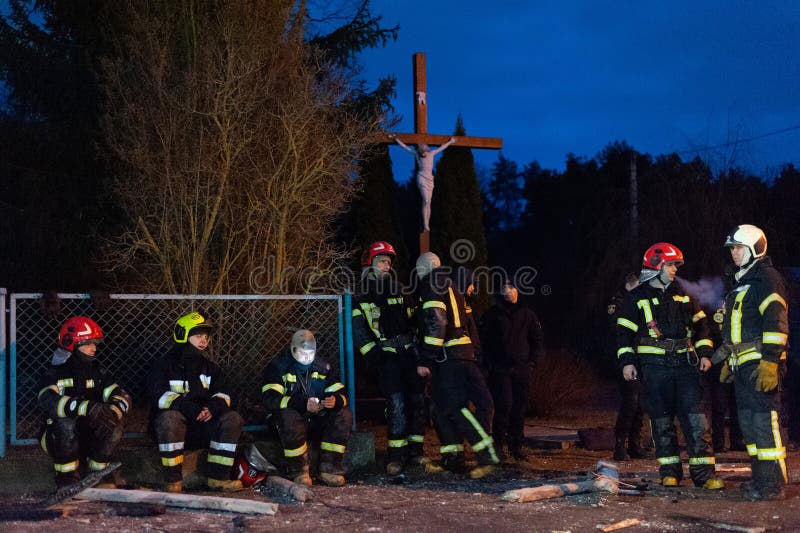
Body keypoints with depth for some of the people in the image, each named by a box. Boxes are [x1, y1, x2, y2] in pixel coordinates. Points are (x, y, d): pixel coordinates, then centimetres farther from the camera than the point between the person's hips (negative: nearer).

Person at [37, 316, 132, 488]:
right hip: (59, 436, -4)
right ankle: (66, 475, -15)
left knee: (116, 420, -21)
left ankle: (98, 470, -5)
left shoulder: (96, 371, 6)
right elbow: (48, 401, -31)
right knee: (66, 422, -34)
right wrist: (87, 407, -45)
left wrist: (112, 412, -32)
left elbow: (123, 397, -7)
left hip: (90, 436, 4)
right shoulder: (55, 373, -9)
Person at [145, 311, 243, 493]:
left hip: (202, 427, 4)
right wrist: (191, 409, -29)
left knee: (232, 418, -19)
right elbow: (161, 396, -15)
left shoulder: (211, 368, 18)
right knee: (170, 417, -38)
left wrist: (212, 407, -20)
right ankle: (173, 479, -29)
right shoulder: (163, 366, 2)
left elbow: (223, 394, 6)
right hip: (171, 430, -4)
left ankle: (218, 477, -18)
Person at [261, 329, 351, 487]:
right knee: (289, 417, -39)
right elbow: (270, 399, -20)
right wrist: (303, 404, -34)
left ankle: (329, 468, -21)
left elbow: (341, 393, 3)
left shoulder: (322, 366, 8)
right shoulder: (278, 366, -6)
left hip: (316, 418, 4)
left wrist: (335, 400, -25)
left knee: (344, 415, -21)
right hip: (291, 413, -4)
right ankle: (299, 471, -26)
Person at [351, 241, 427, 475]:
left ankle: (415, 450, 14)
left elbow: (414, 321, 20)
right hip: (387, 358, -5)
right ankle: (396, 456, -5)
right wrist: (376, 357, -12)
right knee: (396, 404, -13)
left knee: (418, 401, 2)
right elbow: (359, 333, -2)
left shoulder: (398, 293, 17)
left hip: (410, 353, 5)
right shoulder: (360, 300, 3)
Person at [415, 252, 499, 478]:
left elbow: (435, 323, -17)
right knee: (444, 407, 13)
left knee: (454, 406, -13)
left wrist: (425, 360, -19)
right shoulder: (449, 285, 23)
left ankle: (487, 456, -19)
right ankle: (452, 459, 14)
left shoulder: (431, 285, -6)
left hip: (447, 356, -10)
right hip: (461, 354, 10)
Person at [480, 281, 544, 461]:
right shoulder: (493, 314, 6)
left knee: (520, 407, 2)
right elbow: (484, 340, 6)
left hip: (522, 369, 3)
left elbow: (537, 340, 16)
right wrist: (489, 363, -3)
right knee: (504, 405, -12)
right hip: (499, 369, -3)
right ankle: (499, 443, -2)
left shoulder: (527, 314, 12)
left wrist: (531, 361, 5)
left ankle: (516, 444, 11)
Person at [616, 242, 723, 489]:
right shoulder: (636, 298, 5)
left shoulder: (683, 295, 15)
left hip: (685, 364, 3)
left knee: (695, 418, -4)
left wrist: (704, 353, 11)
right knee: (662, 420, 1)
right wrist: (626, 361, -4)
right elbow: (625, 332, 4)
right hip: (654, 367, -2)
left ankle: (703, 472, -3)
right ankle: (669, 472, 10)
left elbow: (700, 324, 21)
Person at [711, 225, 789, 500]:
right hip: (742, 364, 10)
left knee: (764, 422, -11)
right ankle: (759, 478, 19)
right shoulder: (742, 282, 23)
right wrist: (728, 360, 29)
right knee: (749, 423, 12)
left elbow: (776, 322, -17)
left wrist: (770, 362, -23)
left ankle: (773, 485, -10)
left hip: (761, 363, -10)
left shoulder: (767, 279, -9)